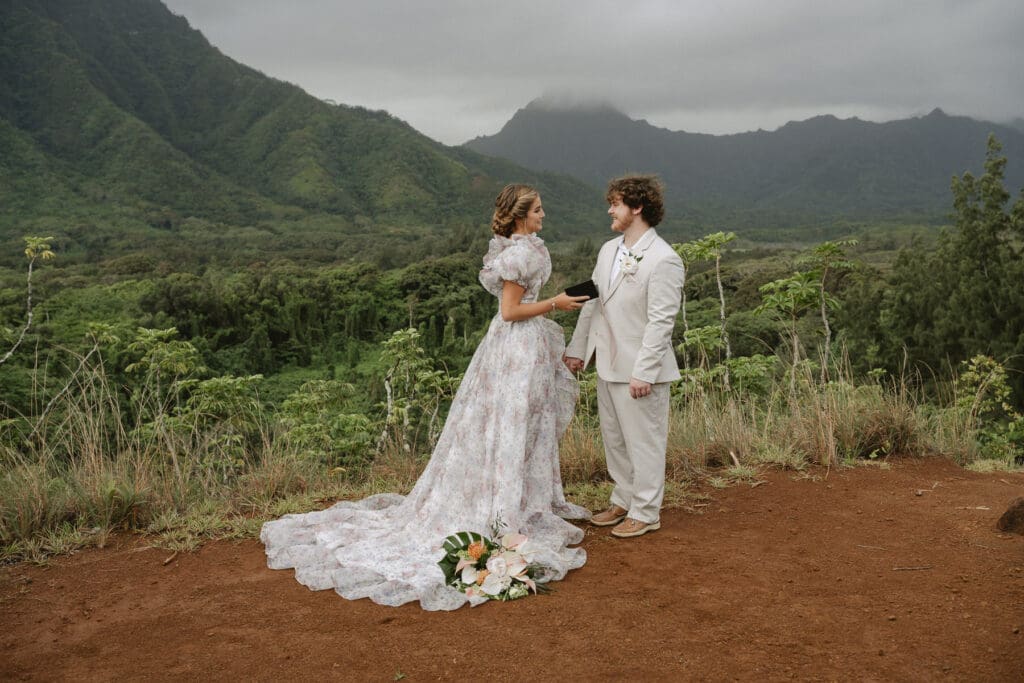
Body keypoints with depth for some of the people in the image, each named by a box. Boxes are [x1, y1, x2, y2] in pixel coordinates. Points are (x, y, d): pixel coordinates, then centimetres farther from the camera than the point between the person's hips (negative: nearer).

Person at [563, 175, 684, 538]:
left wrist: (643, 372, -22)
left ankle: (645, 512, 20)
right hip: (608, 363, 8)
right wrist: (577, 348, 14)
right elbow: (592, 301, 15)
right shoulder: (608, 250, 9)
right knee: (614, 438, 18)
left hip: (639, 369, -8)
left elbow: (661, 322, -19)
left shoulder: (664, 259, -16)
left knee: (644, 441, 5)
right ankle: (623, 500, 35)